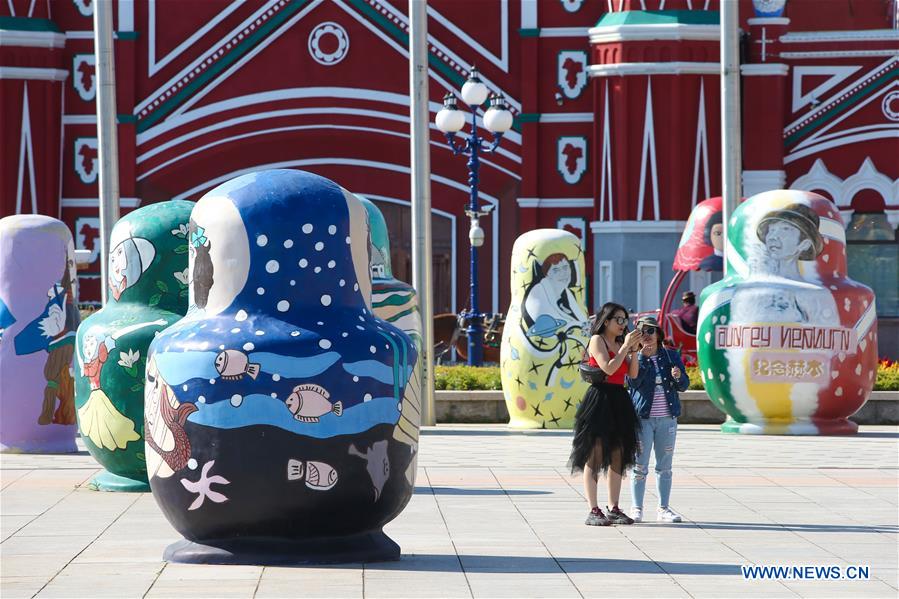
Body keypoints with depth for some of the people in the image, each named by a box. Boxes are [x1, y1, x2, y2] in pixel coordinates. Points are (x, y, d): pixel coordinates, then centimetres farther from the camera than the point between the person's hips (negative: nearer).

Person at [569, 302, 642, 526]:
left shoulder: (620, 343, 18)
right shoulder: (597, 340, -3)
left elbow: (633, 373, 10)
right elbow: (608, 368, -16)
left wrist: (633, 350, -2)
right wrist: (626, 346, -13)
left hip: (619, 402, 8)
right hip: (599, 399, -8)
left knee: (617, 456, 7)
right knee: (595, 455, -7)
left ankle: (613, 508, 12)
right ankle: (593, 511, -10)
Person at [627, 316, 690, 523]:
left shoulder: (671, 356, 9)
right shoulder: (635, 358, 1)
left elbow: (684, 385, 8)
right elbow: (633, 382, -15)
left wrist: (679, 376, -14)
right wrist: (643, 356, -21)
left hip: (667, 418, 3)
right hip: (642, 418, -3)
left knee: (665, 466, 8)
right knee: (640, 465, -3)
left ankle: (664, 508, 14)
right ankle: (637, 509, 2)